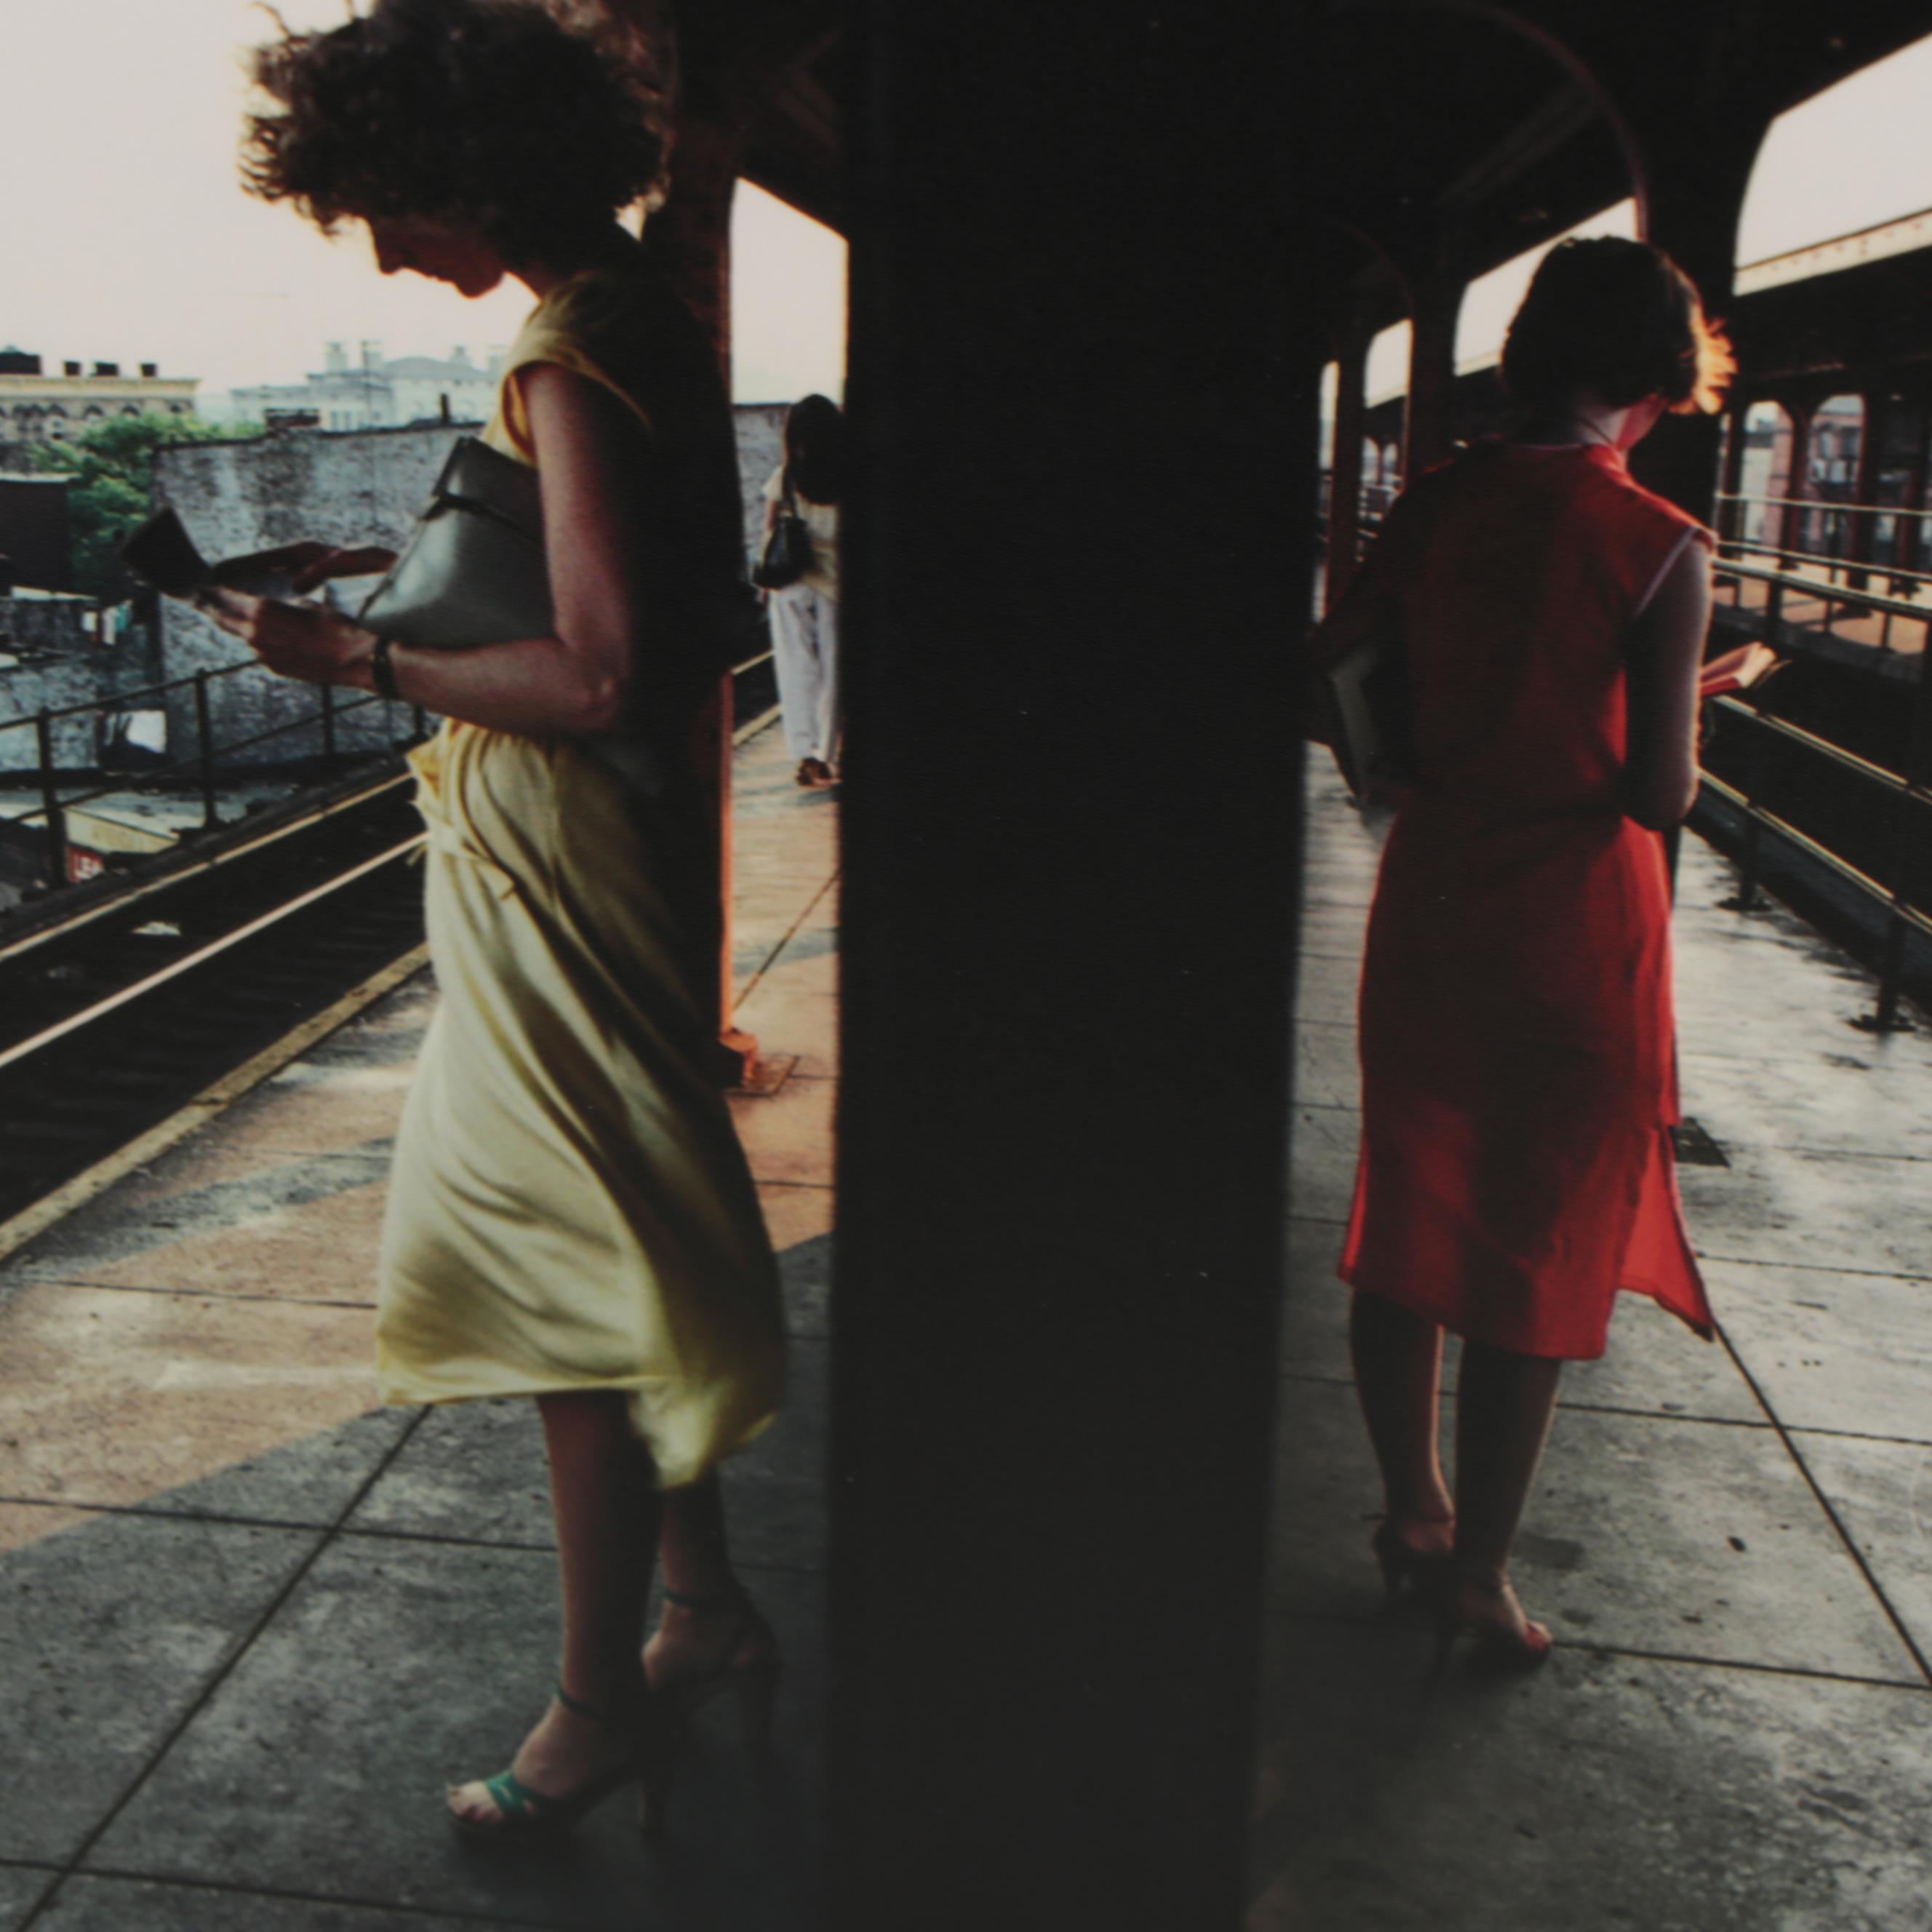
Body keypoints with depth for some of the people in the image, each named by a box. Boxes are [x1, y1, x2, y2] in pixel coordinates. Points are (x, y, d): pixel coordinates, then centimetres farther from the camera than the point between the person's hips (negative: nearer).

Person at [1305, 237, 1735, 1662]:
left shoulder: (1439, 506, -2)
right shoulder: (1660, 548, -14)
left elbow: (1328, 668, 5)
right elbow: (1662, 795, -14)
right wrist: (1693, 692, 5)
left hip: (1431, 909, 5)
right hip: (1579, 932, -4)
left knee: (1410, 1230, 18)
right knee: (1541, 1263, 10)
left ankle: (1414, 1514, 34)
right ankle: (1476, 1571, 21)